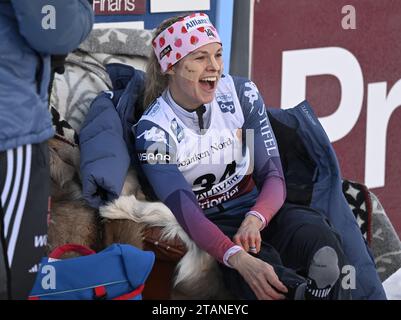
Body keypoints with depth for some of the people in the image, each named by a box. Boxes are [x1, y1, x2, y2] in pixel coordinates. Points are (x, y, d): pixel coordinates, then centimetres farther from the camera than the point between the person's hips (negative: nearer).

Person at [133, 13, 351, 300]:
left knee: (315, 232, -33)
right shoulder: (153, 131, -12)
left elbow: (273, 176, -4)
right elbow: (185, 212, -22)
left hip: (258, 210, 3)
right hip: (208, 231, -3)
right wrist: (239, 259, -42)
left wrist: (254, 220, -29)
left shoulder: (241, 94, -3)